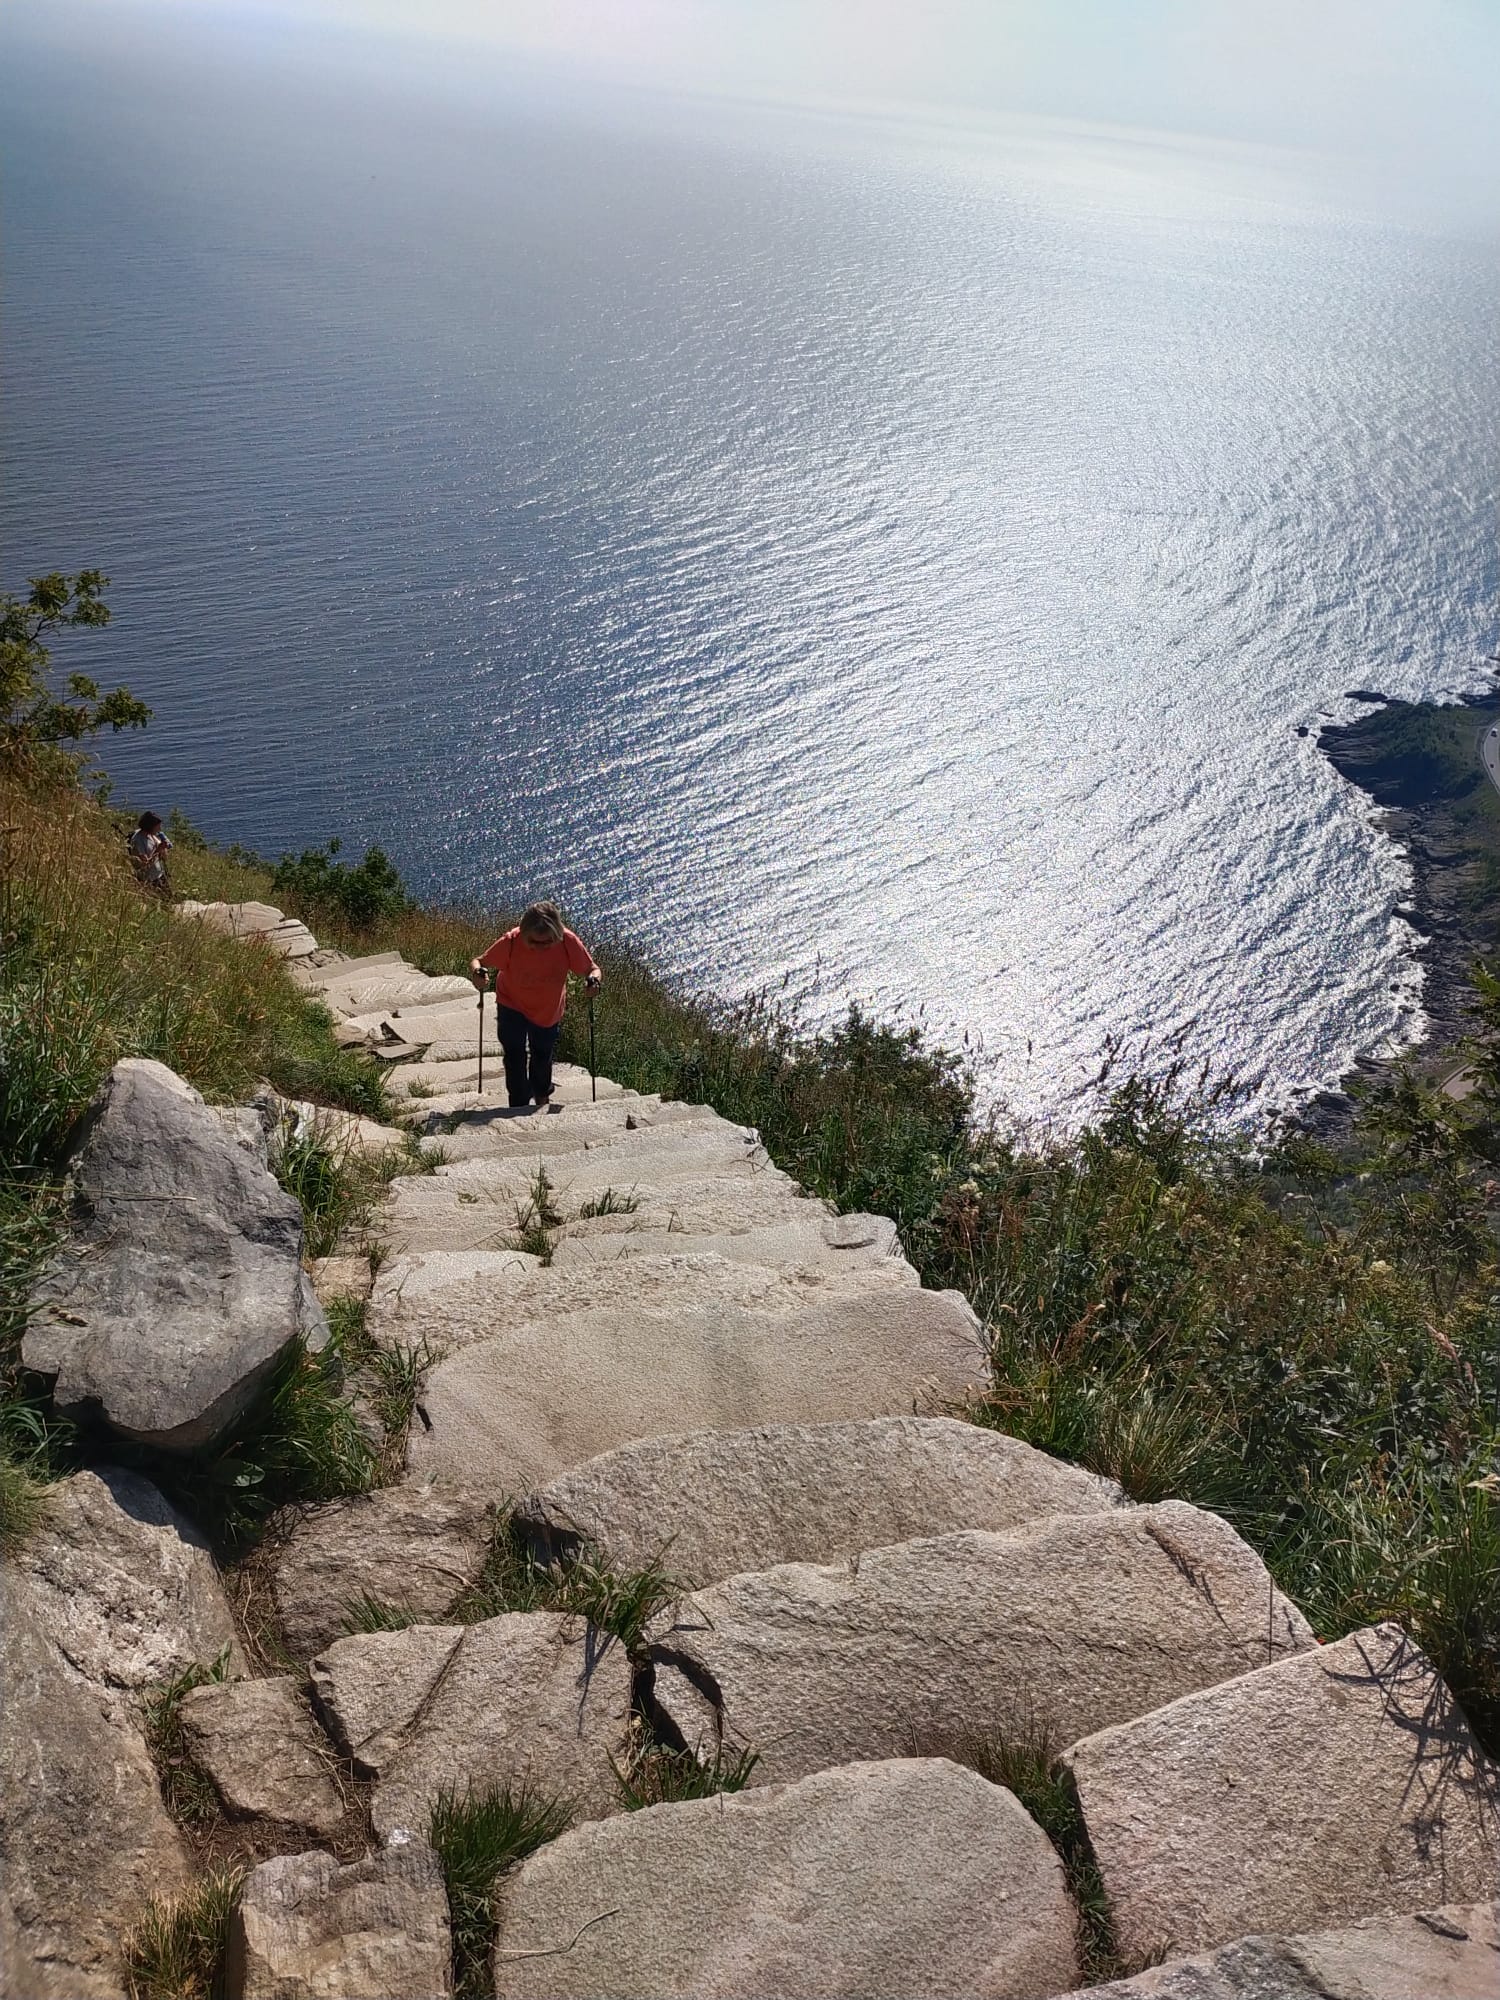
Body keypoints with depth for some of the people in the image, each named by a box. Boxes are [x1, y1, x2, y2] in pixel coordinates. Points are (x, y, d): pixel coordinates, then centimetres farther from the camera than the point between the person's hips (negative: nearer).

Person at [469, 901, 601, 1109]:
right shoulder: (511, 942, -34)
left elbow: (591, 969, -22)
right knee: (515, 1057, -10)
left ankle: (541, 1097, 52)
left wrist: (594, 979, -45)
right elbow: (478, 961, -24)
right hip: (512, 1006, -2)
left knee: (543, 1056, 22)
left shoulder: (568, 942, -33)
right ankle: (519, 1107, 9)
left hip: (549, 1011, 2)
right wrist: (476, 972, -48)